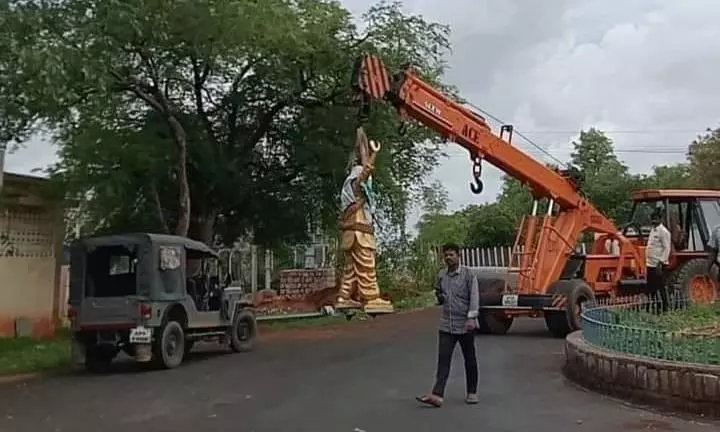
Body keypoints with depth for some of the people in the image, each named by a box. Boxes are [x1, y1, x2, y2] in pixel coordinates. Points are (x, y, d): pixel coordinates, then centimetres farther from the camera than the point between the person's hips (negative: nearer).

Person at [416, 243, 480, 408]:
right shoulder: (441, 275, 10)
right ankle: (437, 395, -11)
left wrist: (471, 318, -20)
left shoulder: (468, 274, -5)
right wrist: (439, 297, 2)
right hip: (446, 325, 4)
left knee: (469, 359, 9)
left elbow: (474, 297, -11)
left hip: (465, 325, -4)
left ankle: (472, 393, 22)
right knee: (443, 359, -4)